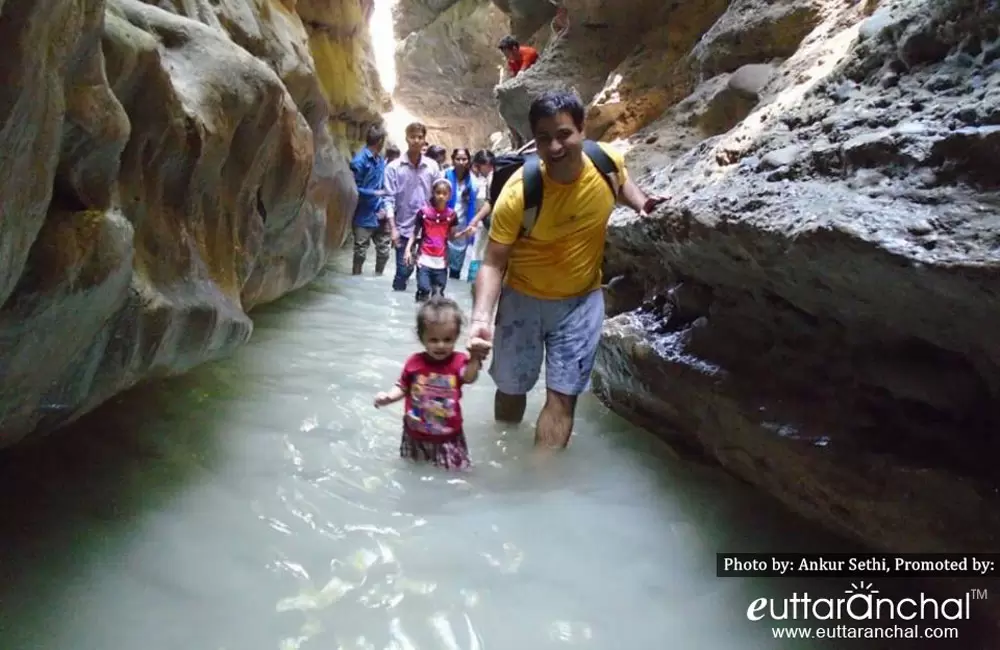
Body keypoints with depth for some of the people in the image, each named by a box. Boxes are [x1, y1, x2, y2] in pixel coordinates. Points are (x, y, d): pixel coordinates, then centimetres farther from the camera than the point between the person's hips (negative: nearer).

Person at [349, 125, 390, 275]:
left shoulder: (381, 160, 8)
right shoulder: (360, 160, -13)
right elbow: (354, 189, -14)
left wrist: (384, 207, -2)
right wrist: (376, 193, -9)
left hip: (379, 215, 6)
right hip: (364, 216, -6)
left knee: (384, 250, 13)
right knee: (361, 251, 6)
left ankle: (379, 277, 29)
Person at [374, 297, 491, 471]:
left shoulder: (458, 361, -13)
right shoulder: (414, 362, -8)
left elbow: (469, 377, -33)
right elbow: (403, 387, 3)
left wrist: (475, 358, -52)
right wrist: (389, 397, -17)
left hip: (447, 434, -2)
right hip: (415, 431, 2)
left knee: (455, 466, 0)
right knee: (413, 463, 21)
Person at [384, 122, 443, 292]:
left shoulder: (432, 166, 2)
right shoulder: (394, 167, -3)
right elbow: (389, 199, -6)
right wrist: (393, 228, -13)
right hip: (404, 229, -2)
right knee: (403, 270, 1)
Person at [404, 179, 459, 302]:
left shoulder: (451, 215, 2)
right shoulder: (424, 212, -2)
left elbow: (451, 237, 8)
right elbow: (415, 233, 5)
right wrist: (408, 250, -6)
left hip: (441, 260, 2)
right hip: (424, 258, -1)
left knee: (438, 293, 3)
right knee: (424, 290, -8)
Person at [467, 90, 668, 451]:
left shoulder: (608, 160, -16)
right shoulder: (518, 194, -28)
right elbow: (493, 263, -23)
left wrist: (641, 204, -9)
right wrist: (482, 318, -37)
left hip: (582, 298, 2)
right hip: (524, 298, -1)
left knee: (562, 396, 0)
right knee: (511, 389, 16)